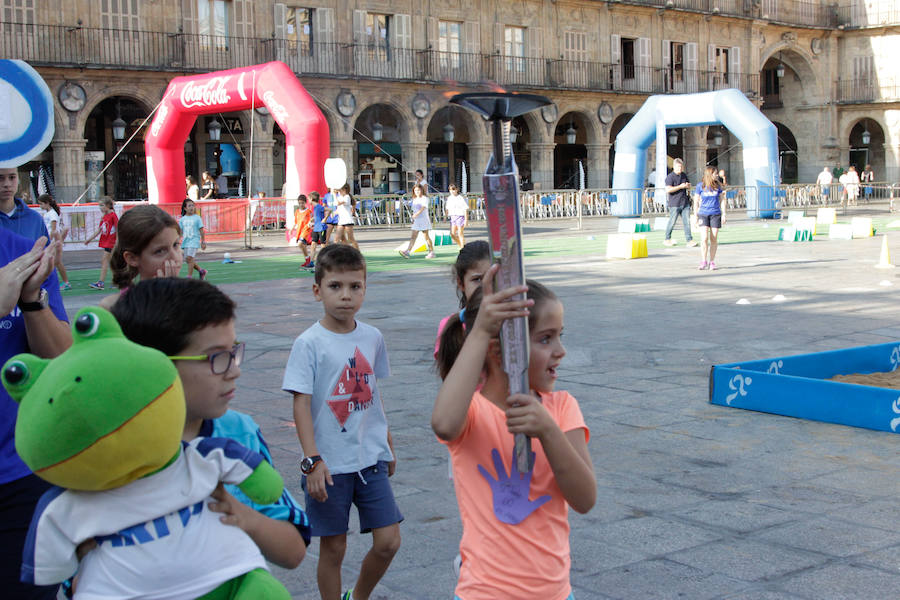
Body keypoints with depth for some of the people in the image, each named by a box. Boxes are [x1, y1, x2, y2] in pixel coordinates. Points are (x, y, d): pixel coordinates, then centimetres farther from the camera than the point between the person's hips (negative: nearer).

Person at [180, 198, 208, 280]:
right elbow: (180, 231, 11)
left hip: (194, 240, -5)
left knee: (190, 258, -18)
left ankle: (189, 276, -13)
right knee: (187, 260, 7)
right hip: (185, 242, 5)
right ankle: (201, 271, 26)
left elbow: (201, 230, 0)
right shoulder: (182, 219, 8)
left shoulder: (197, 218, -1)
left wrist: (203, 242, -1)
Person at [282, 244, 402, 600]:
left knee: (388, 542, 3)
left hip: (371, 458, 4)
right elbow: (301, 404, -12)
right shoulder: (308, 343, -10)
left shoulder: (372, 338, 4)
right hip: (329, 464, -4)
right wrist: (312, 460, -18)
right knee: (333, 548, 6)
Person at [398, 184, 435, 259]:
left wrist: (417, 214, -34)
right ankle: (407, 252, -13)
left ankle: (431, 252, 9)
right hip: (416, 221, 6)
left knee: (426, 236, -1)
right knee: (413, 236, -3)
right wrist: (413, 219, 16)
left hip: (424, 219, -6)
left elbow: (423, 207, -21)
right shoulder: (414, 200, 16)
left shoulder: (425, 198, -6)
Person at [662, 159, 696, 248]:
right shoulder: (670, 177, -8)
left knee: (687, 221, 0)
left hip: (685, 203, 6)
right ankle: (667, 239, 17)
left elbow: (689, 187, 28)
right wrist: (680, 187, -19)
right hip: (675, 204, -6)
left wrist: (688, 185, 2)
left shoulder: (684, 175, 14)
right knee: (672, 222, 2)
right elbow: (668, 190, -20)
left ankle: (689, 240, 0)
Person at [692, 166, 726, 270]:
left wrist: (723, 214, 4)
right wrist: (696, 216, 2)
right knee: (704, 238, -11)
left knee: (714, 239, 1)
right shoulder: (700, 186, -1)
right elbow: (696, 202, 5)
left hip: (715, 214, 2)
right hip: (703, 214, -2)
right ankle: (703, 261, -2)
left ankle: (712, 262, 10)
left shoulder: (718, 186, 4)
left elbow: (722, 200, 10)